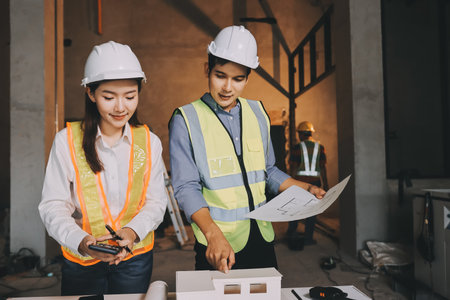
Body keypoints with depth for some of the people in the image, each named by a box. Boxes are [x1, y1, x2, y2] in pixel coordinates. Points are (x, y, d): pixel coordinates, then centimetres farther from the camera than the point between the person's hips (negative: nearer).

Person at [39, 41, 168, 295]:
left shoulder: (149, 142, -5)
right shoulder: (67, 141, -9)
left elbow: (156, 201, -3)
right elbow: (53, 206, -8)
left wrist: (132, 231, -21)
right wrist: (80, 241, -25)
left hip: (135, 258, 1)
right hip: (81, 260, -1)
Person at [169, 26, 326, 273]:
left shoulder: (258, 113, 7)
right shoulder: (186, 119, -8)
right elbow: (186, 187, -15)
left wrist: (305, 188, 3)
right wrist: (213, 234, -28)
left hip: (262, 239, 5)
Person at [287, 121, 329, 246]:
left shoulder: (297, 148, -5)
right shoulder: (320, 147, 3)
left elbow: (293, 168, -6)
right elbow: (323, 167, 0)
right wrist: (325, 184, 5)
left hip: (299, 180, -1)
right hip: (314, 181, 2)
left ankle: (291, 233, 22)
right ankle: (308, 238, 8)